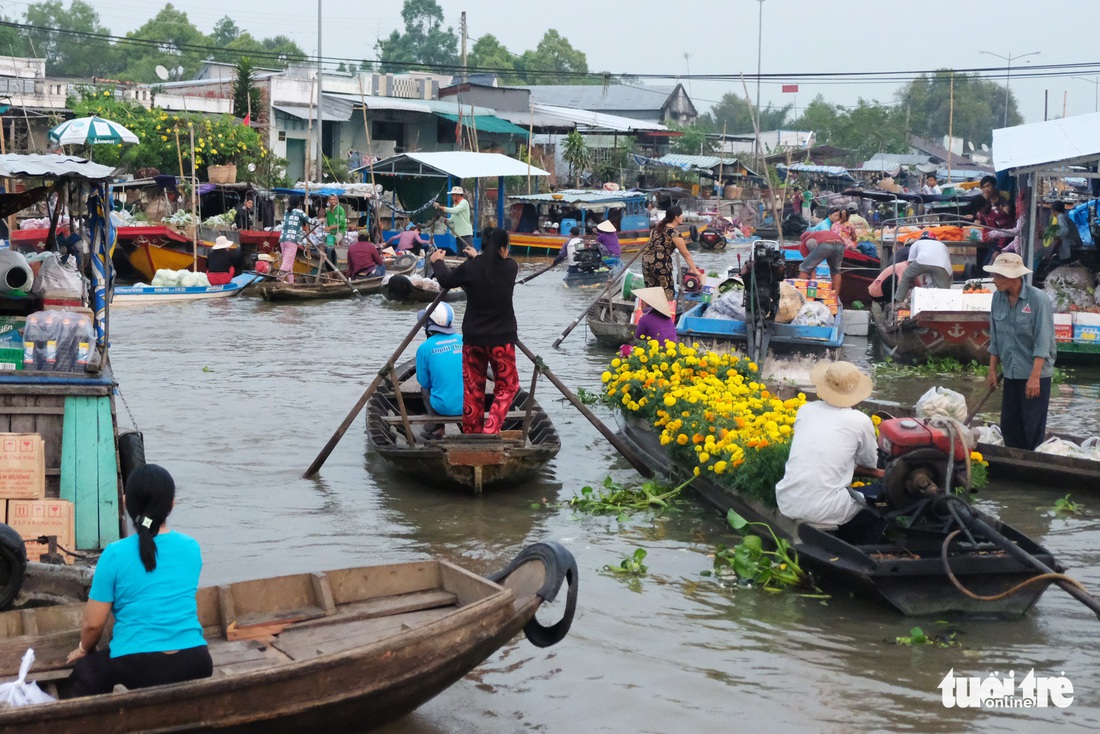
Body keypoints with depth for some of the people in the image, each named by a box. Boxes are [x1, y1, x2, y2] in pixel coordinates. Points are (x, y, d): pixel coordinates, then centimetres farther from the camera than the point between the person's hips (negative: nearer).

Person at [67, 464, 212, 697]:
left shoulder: (115, 554, -7)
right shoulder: (191, 548, 5)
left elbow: (93, 623, -1)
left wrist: (84, 649, 20)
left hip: (137, 667, -4)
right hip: (195, 664, 4)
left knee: (86, 671, 26)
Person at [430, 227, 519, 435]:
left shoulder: (470, 269, -9)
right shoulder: (510, 268, -6)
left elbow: (446, 281, 8)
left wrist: (438, 261, 27)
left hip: (473, 339, 1)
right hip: (502, 339, -1)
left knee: (473, 390, 12)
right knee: (506, 387, 11)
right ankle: (491, 430, -6)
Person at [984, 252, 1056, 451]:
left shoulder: (1037, 299, -14)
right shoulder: (998, 298, 3)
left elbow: (1043, 342, -17)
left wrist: (1034, 377, -22)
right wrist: (992, 370, 10)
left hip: (1035, 374, -6)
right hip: (1011, 374, 6)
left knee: (1033, 429, -2)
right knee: (1009, 426, 9)